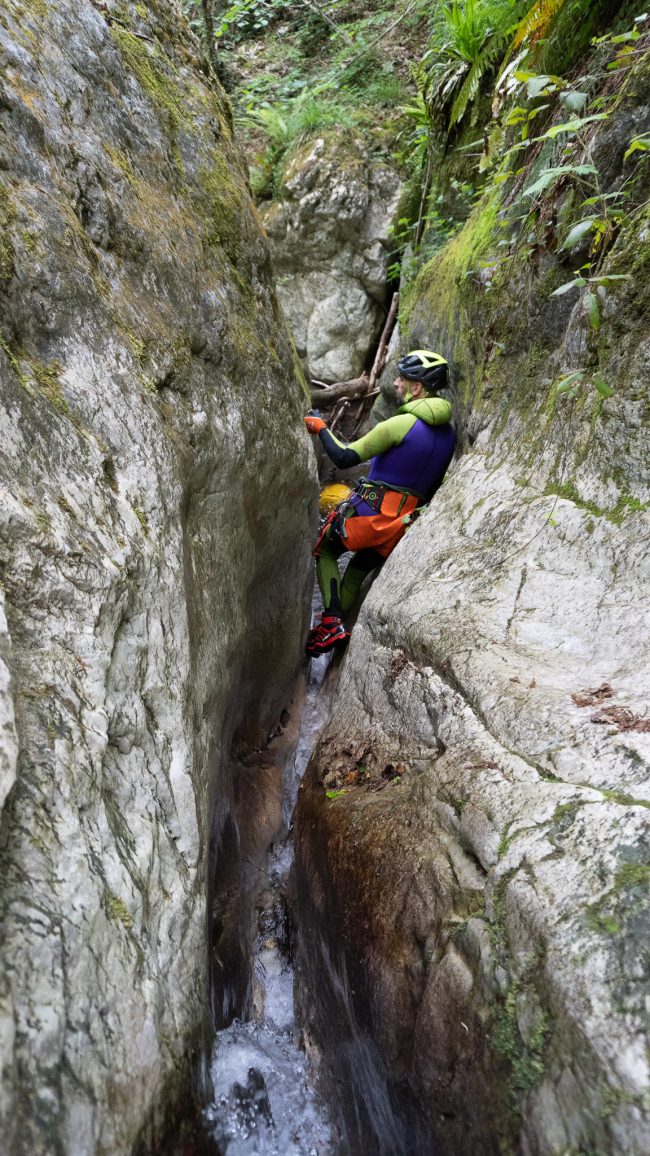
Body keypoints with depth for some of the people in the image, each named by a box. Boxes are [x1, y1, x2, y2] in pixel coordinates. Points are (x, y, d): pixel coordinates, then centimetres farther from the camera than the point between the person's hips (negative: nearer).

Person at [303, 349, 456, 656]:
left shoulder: (401, 424, -17)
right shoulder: (448, 433, 7)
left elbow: (343, 458, -17)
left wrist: (321, 428, -1)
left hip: (369, 512, -7)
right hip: (403, 523, 7)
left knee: (325, 552, 16)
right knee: (357, 572, 24)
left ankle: (331, 622, 0)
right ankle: (338, 626, 26)